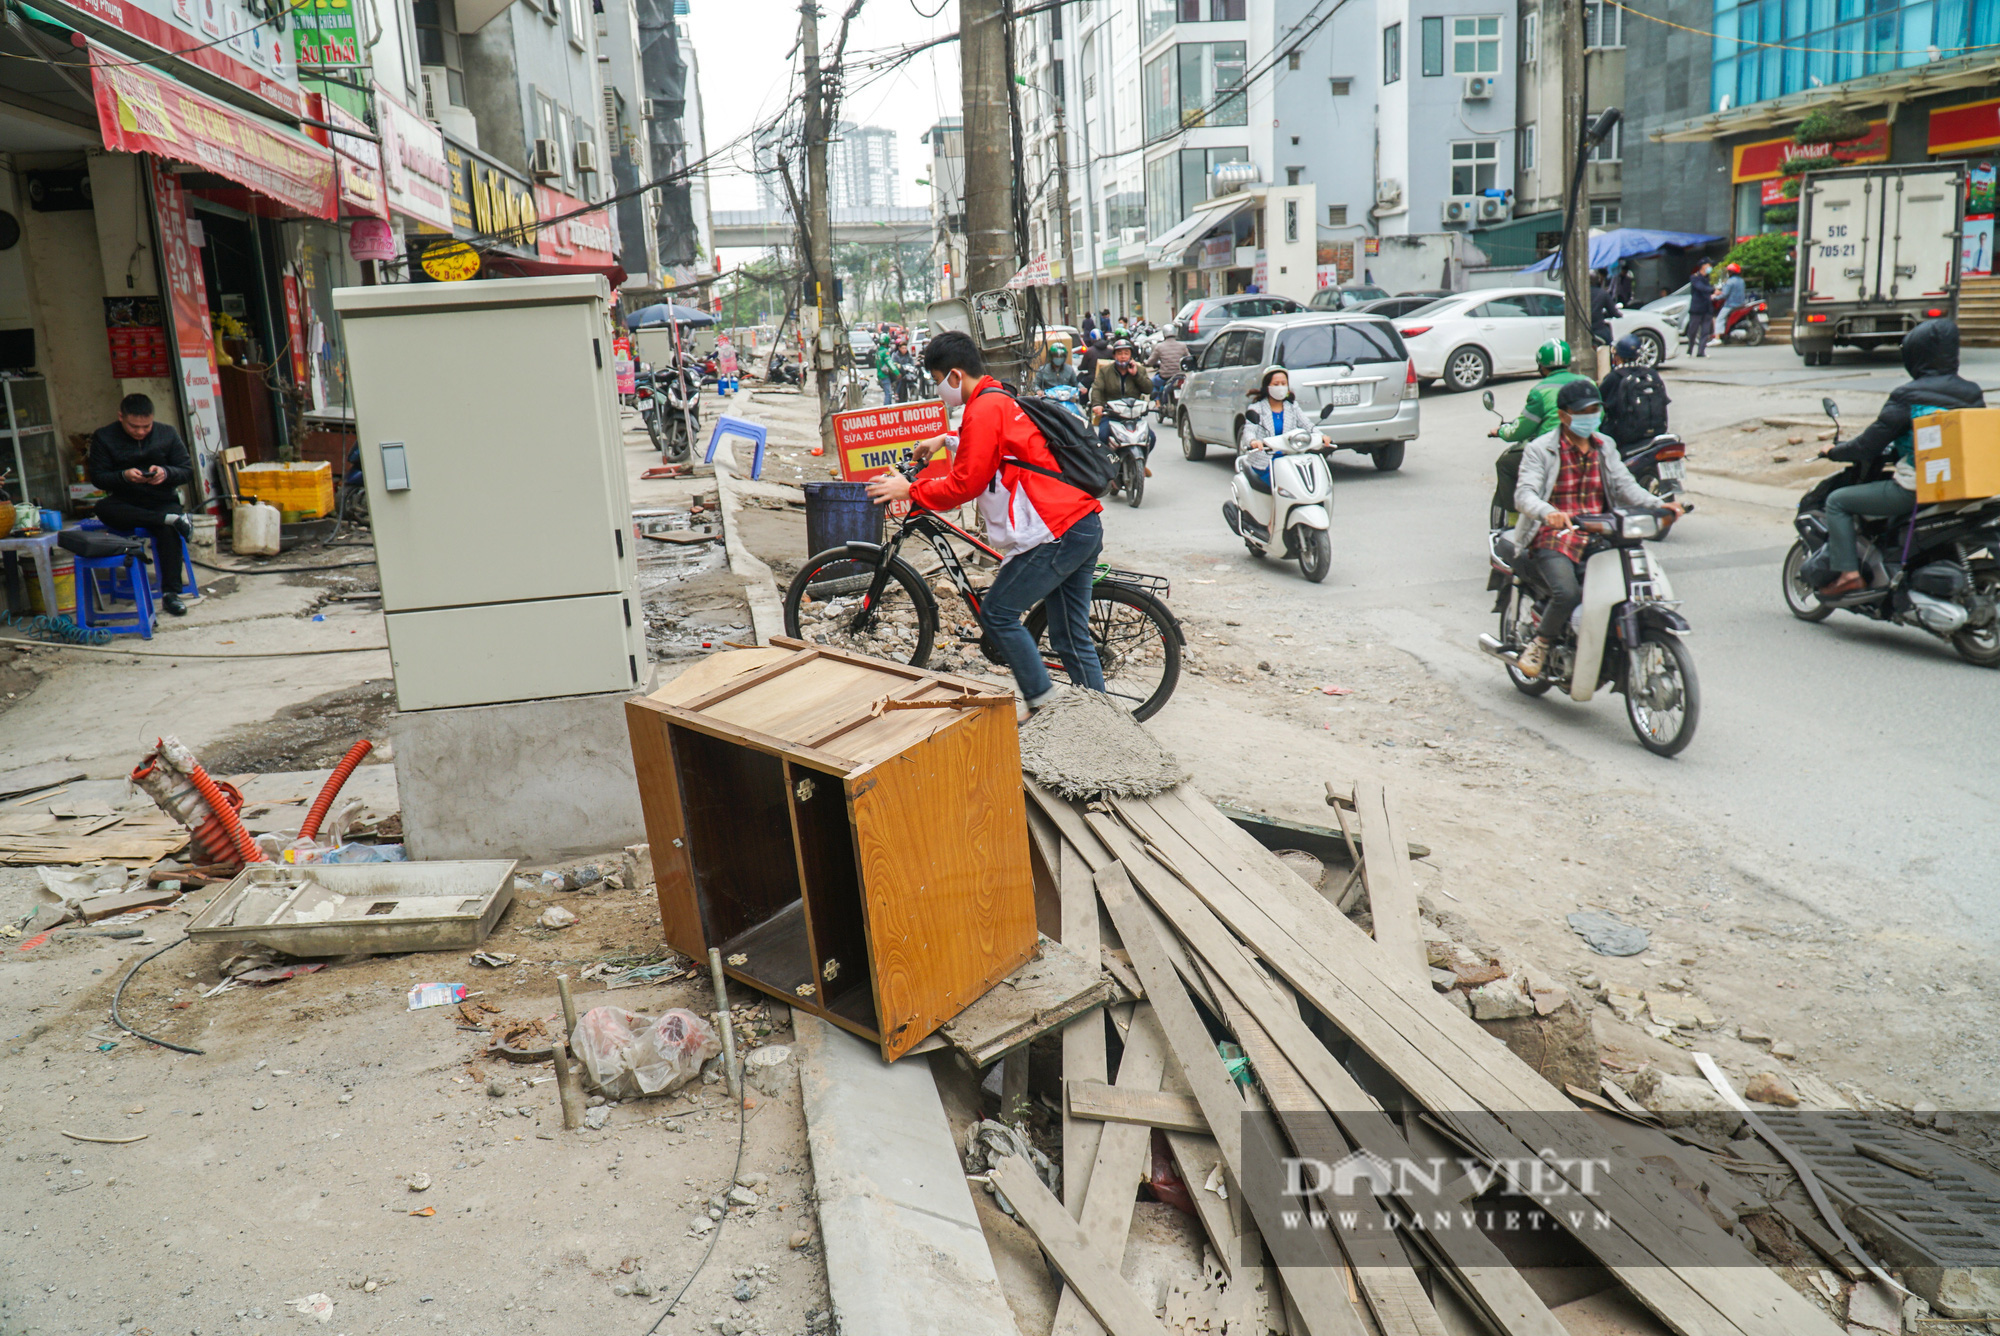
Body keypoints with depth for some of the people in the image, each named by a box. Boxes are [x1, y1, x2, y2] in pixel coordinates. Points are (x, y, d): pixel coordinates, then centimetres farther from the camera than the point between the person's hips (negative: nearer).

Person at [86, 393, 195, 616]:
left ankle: (170, 593, -27)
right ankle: (172, 519, -39)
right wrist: (124, 476, -23)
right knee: (103, 508, -34)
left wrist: (166, 472, -20)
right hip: (125, 503, 1)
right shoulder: (104, 437, 3)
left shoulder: (167, 434, 5)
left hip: (163, 500, -1)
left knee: (169, 530, -33)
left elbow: (188, 472, 3)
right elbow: (97, 476, -2)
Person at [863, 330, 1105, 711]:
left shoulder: (984, 410, -11)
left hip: (1057, 535, -10)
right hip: (1086, 525, 10)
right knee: (1072, 637, 13)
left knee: (997, 614, 1)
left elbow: (964, 485, -12)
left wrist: (909, 491, -1)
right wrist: (946, 440, 40)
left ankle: (1042, 704, 5)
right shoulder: (1004, 400, 19)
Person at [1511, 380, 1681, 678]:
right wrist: (1548, 513, -37)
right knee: (1568, 593, -31)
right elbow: (1524, 494, -15)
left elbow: (1624, 485, 7)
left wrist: (1659, 505, -13)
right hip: (1554, 540, -5)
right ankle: (1540, 643, -4)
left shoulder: (1604, 448, 17)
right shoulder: (1540, 450, -1)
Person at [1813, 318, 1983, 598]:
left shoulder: (1907, 397, -12)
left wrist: (1834, 452, 10)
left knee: (1837, 501, 5)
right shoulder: (1972, 394, 7)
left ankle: (1847, 573, -7)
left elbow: (1867, 446, -10)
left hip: (1914, 489, -7)